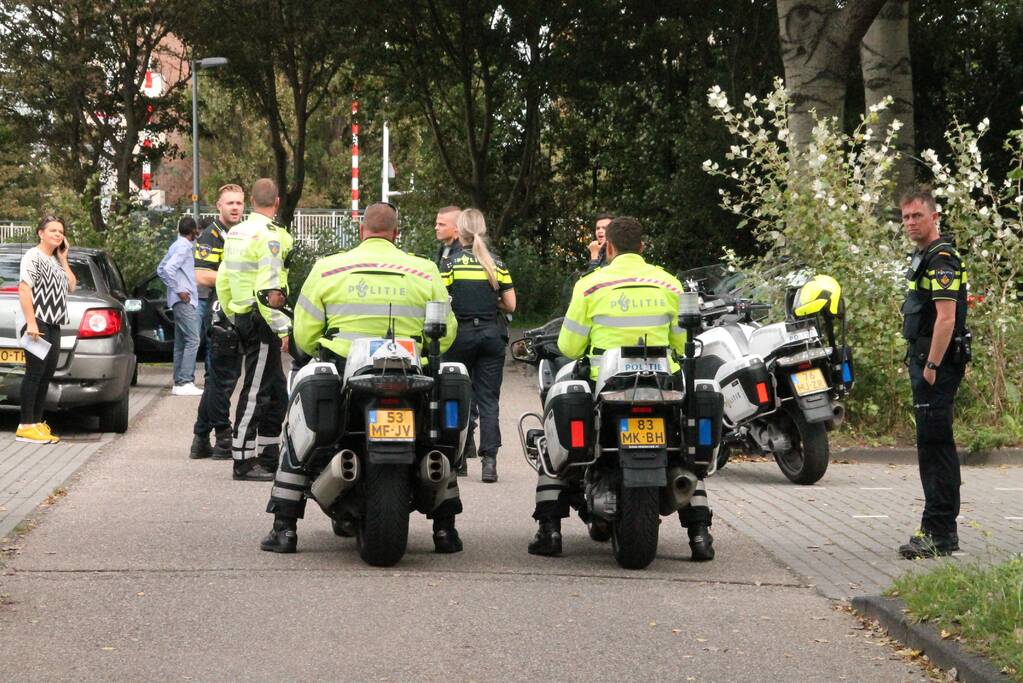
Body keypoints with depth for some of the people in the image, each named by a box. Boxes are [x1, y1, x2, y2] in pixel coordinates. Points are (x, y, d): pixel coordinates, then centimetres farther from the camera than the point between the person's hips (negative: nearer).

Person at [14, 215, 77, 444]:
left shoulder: (55, 260, 20)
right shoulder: (33, 256, -5)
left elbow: (71, 286, 14)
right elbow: (24, 289, -14)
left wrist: (63, 259, 11)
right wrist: (31, 322, -21)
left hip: (54, 325, 8)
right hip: (38, 323, -8)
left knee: (47, 374, 8)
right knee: (35, 372, -10)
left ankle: (37, 422, 13)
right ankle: (26, 426, -9)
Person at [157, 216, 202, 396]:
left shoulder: (176, 246, 17)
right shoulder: (184, 247, -12)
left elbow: (160, 269, 23)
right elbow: (168, 268, -24)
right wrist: (178, 290, -18)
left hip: (180, 301, 10)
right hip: (184, 300, -10)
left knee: (180, 342, 10)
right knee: (192, 340, -13)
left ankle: (179, 382, 10)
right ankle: (185, 382, -18)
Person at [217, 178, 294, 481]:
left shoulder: (235, 234, 14)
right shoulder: (270, 236, -15)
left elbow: (223, 283, 20)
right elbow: (269, 290, -21)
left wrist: (233, 318, 27)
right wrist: (282, 328, -19)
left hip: (241, 317, 9)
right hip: (261, 321, -9)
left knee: (276, 392, 15)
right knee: (256, 391, -6)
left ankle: (268, 456, 20)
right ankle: (244, 462, -5)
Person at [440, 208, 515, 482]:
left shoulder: (451, 263, -5)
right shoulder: (496, 264, 3)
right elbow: (510, 305, 3)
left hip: (461, 333, -2)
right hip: (492, 334, 2)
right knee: (488, 398, 2)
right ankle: (489, 460, -7)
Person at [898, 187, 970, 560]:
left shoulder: (941, 259, -14)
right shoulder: (923, 257, 18)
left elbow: (946, 316, -22)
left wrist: (931, 366, -24)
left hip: (937, 363, -11)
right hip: (925, 361, 11)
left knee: (934, 444, -12)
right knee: (936, 445, 13)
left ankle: (938, 533, -14)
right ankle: (944, 529, 18)